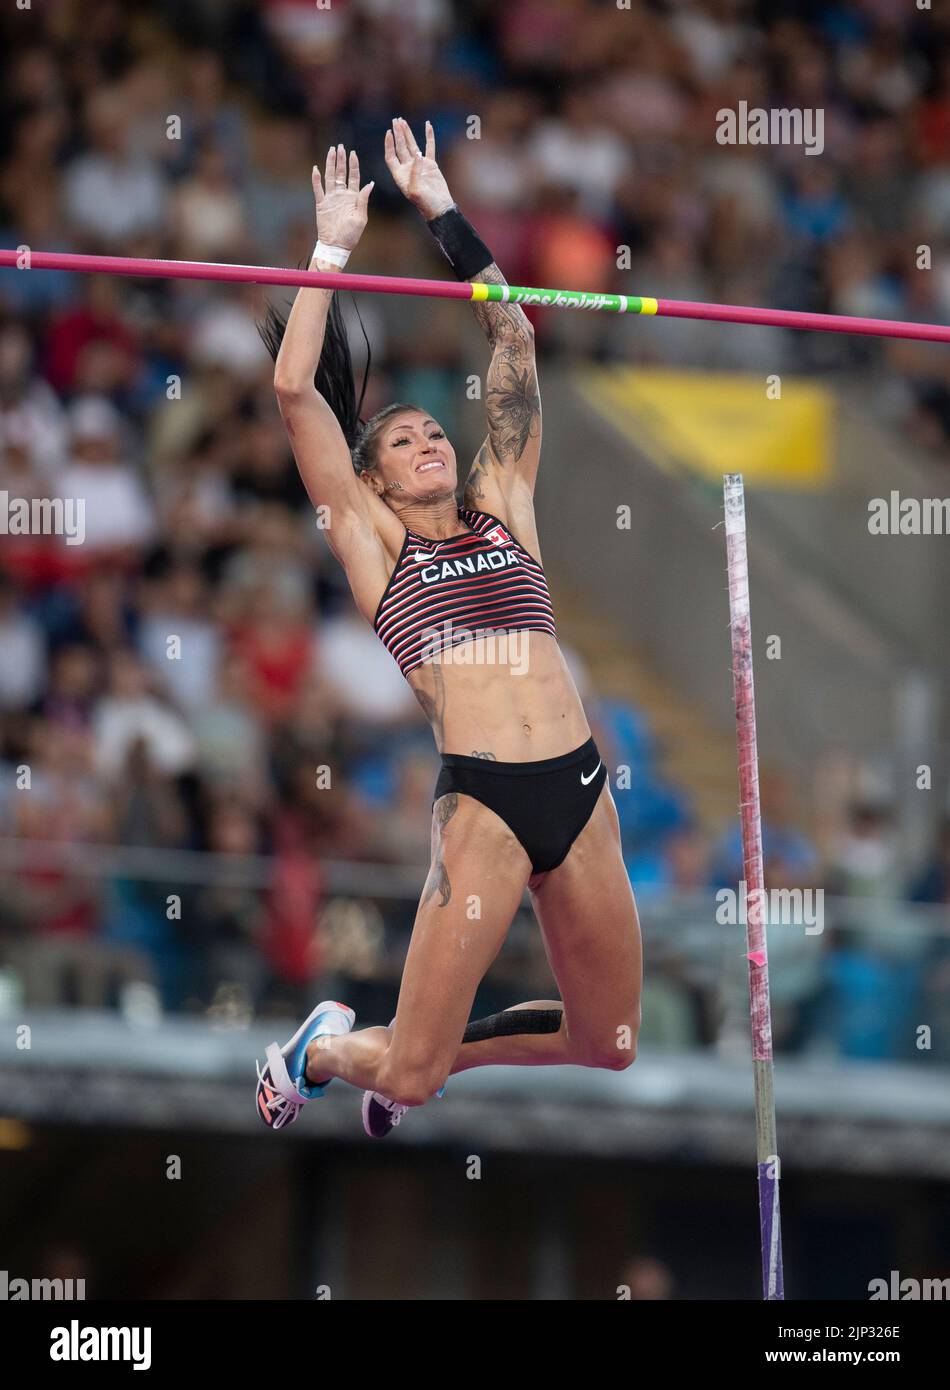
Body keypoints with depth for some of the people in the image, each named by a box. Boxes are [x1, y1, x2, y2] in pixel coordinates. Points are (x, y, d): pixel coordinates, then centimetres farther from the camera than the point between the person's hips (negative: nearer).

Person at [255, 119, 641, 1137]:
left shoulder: (503, 508, 18)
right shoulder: (371, 540, 9)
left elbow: (513, 343, 21)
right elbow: (295, 390, 4)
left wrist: (444, 213, 23)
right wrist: (332, 249, 11)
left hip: (581, 789, 5)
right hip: (481, 806, -5)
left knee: (605, 1047, 12)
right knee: (408, 1074, -4)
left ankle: (421, 1057, 35)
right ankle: (321, 1051, 31)